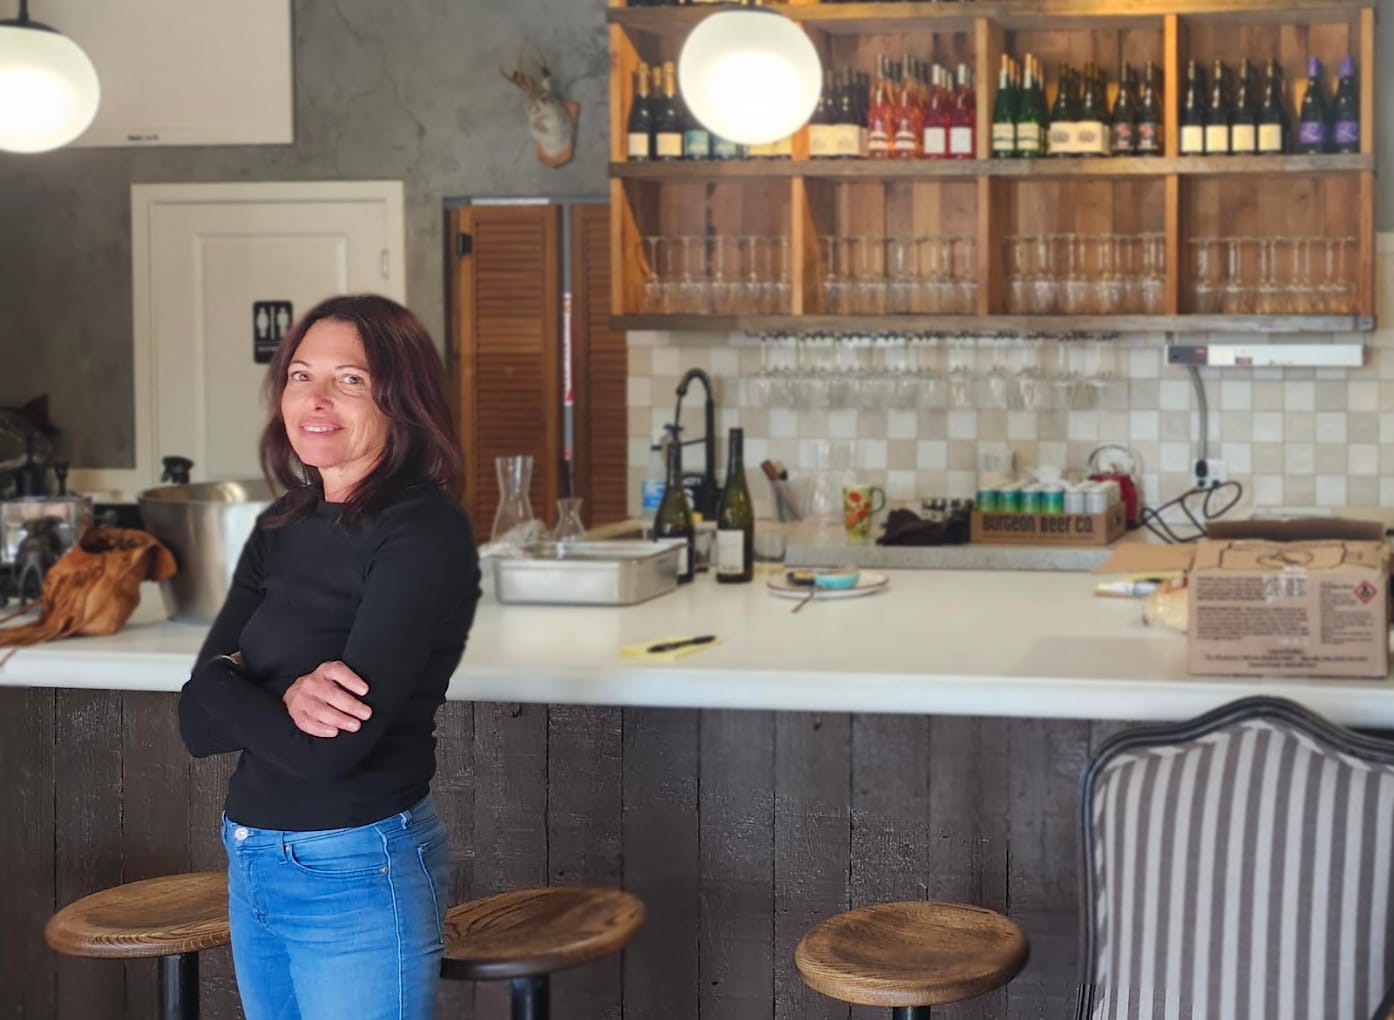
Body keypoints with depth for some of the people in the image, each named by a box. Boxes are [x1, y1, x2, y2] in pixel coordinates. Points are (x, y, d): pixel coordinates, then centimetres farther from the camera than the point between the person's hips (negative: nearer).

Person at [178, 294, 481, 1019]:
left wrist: (232, 690, -8)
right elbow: (197, 719, -2)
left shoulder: (424, 535, -16)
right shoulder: (282, 529, 6)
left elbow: (328, 747, -24)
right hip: (254, 864, 7)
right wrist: (281, 700, -21)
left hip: (358, 876, -7)